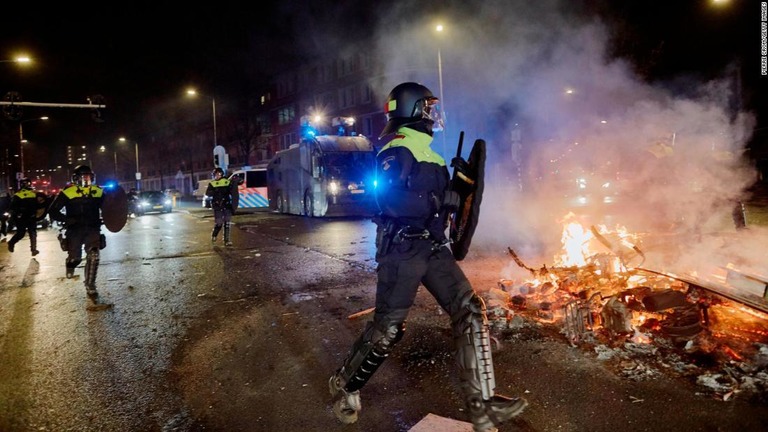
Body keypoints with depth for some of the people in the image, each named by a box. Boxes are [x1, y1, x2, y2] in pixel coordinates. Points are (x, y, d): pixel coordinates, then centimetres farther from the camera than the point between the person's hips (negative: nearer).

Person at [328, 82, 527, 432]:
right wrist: (444, 199, -23)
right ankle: (344, 385, 25)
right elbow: (392, 198, -28)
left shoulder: (427, 153, 18)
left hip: (432, 248, 9)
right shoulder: (396, 152, -12)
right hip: (402, 249, -9)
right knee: (387, 328, -1)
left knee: (470, 311, -1)